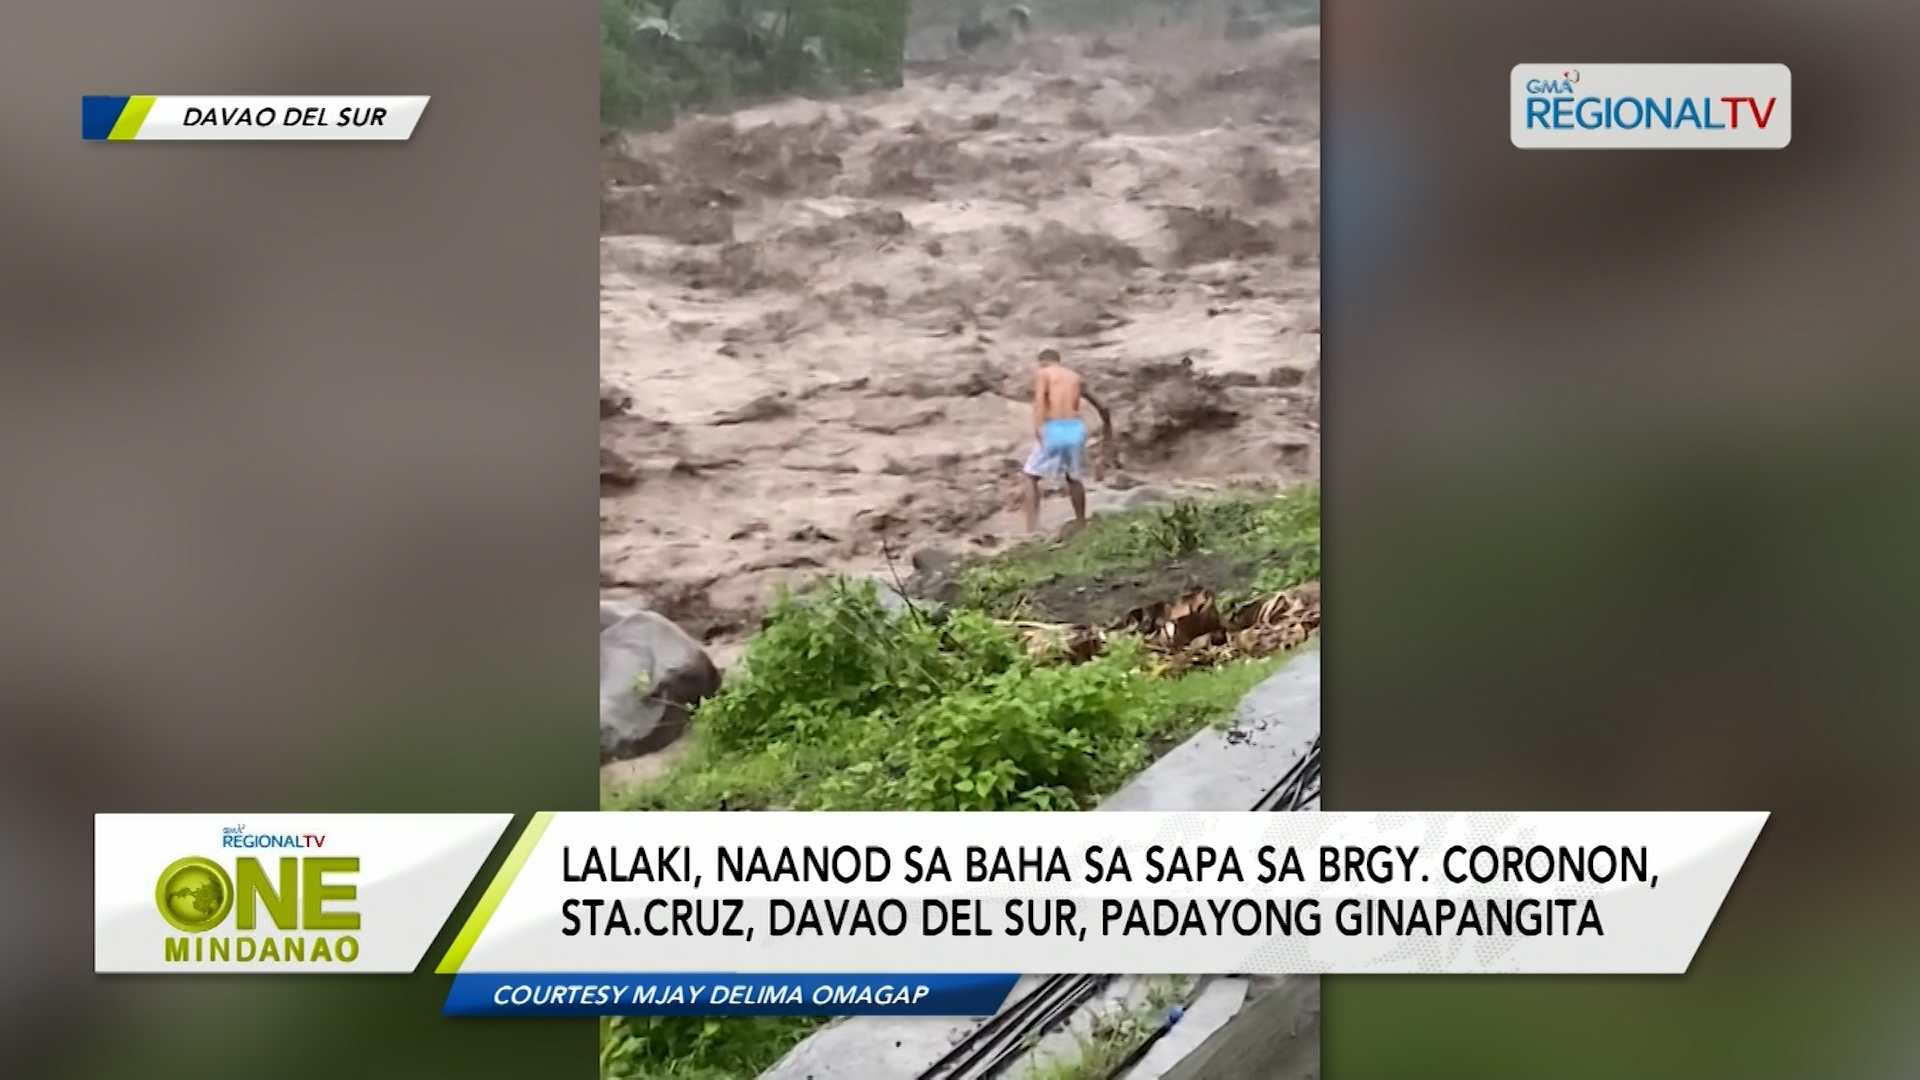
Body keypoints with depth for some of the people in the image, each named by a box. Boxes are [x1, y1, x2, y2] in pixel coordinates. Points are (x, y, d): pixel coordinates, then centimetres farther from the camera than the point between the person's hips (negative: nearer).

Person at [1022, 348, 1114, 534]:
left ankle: (1032, 527, -2)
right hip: (1076, 429, 4)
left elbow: (1040, 397, -14)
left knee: (1030, 476, 10)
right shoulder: (1076, 377, 22)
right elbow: (1102, 407, 32)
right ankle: (1081, 523, 31)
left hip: (1053, 430, -4)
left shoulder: (1042, 373, 7)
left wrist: (1037, 428, -25)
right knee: (1074, 477, 26)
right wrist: (1107, 429, 48)